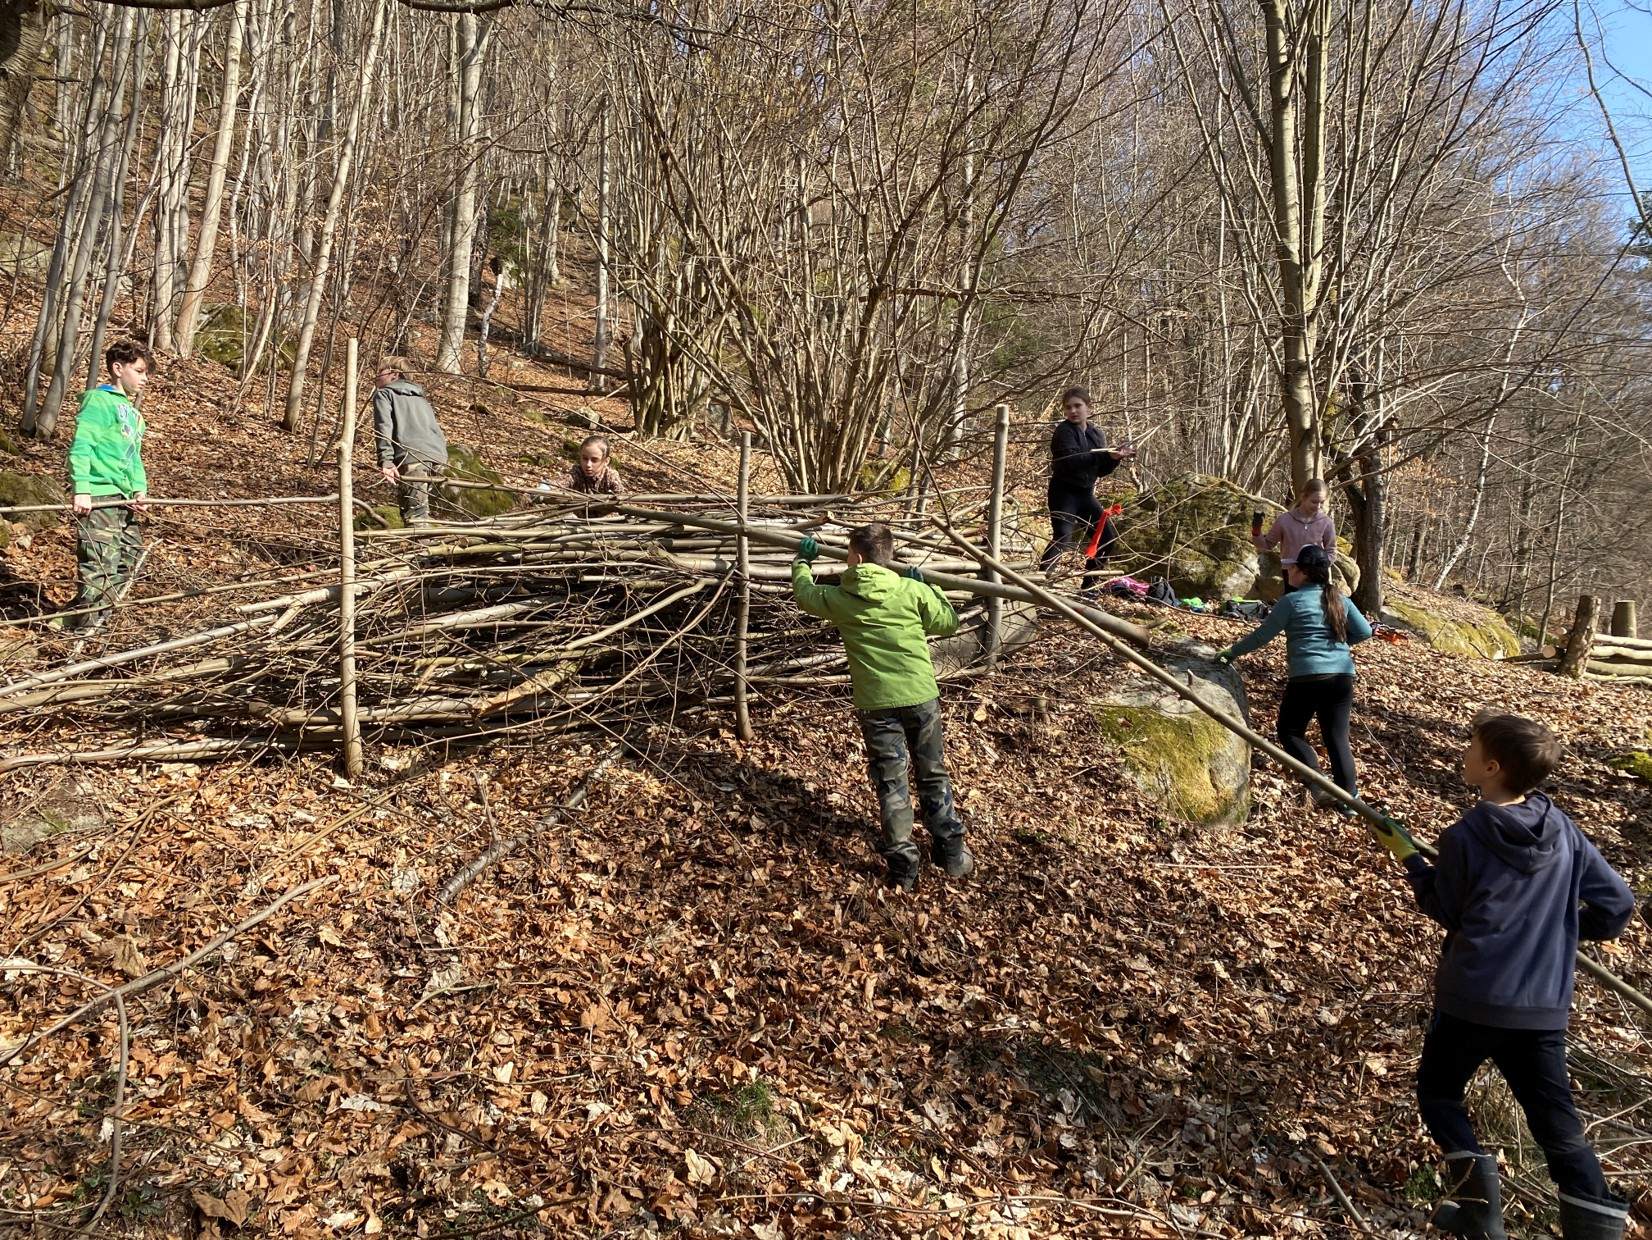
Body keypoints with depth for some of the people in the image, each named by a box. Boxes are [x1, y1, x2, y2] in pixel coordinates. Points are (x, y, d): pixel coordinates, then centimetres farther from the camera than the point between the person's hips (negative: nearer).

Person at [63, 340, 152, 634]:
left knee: (129, 558, 14)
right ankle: (83, 627, -4)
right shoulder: (99, 400, -5)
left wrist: (140, 489, 5)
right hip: (98, 498, -10)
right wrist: (81, 489, -22)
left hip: (124, 500, 10)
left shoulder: (134, 414, 22)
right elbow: (80, 446, -14)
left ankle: (94, 621, 24)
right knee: (101, 565, -11)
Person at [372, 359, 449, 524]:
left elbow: (383, 428, -2)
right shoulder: (420, 397, 35)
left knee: (415, 514, -13)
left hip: (412, 456, -6)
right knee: (422, 512, 14)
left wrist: (386, 461, -13)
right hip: (439, 456, 7)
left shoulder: (383, 394, 15)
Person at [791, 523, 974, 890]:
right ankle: (951, 853, 21)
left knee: (890, 784, 7)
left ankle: (903, 866, 7)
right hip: (921, 696, 1)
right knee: (933, 776, 16)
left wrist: (803, 561, 37)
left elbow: (804, 593, 19)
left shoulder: (840, 599, -2)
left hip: (877, 703, -1)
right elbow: (949, 623, 8)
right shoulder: (913, 591, -4)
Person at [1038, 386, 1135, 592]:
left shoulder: (1097, 434, 10)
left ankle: (1091, 583, 18)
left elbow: (1101, 471, 9)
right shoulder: (1064, 431, -10)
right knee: (1062, 538, -24)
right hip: (1064, 492, -7)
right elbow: (1071, 460, -27)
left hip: (1085, 494, 7)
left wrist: (1115, 458, -10)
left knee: (1106, 536, 7)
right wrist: (1106, 455, -30)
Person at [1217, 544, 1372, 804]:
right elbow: (1364, 631, 16)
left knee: (1290, 731, 12)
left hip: (1307, 677, -5)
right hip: (1342, 677, 5)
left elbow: (1262, 635, -3)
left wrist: (1232, 652, 8)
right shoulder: (1340, 600, 11)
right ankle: (1349, 796, 6)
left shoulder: (1291, 601, -5)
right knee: (1337, 737, 10)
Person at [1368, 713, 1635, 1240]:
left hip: (1473, 999, -4)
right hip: (1545, 1007, 4)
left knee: (1438, 1093, 17)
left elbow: (1446, 910, 0)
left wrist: (1409, 857, 12)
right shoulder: (1564, 830, 1)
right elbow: (1617, 904, 4)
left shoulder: (1463, 837, -13)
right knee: (1557, 1123, 11)